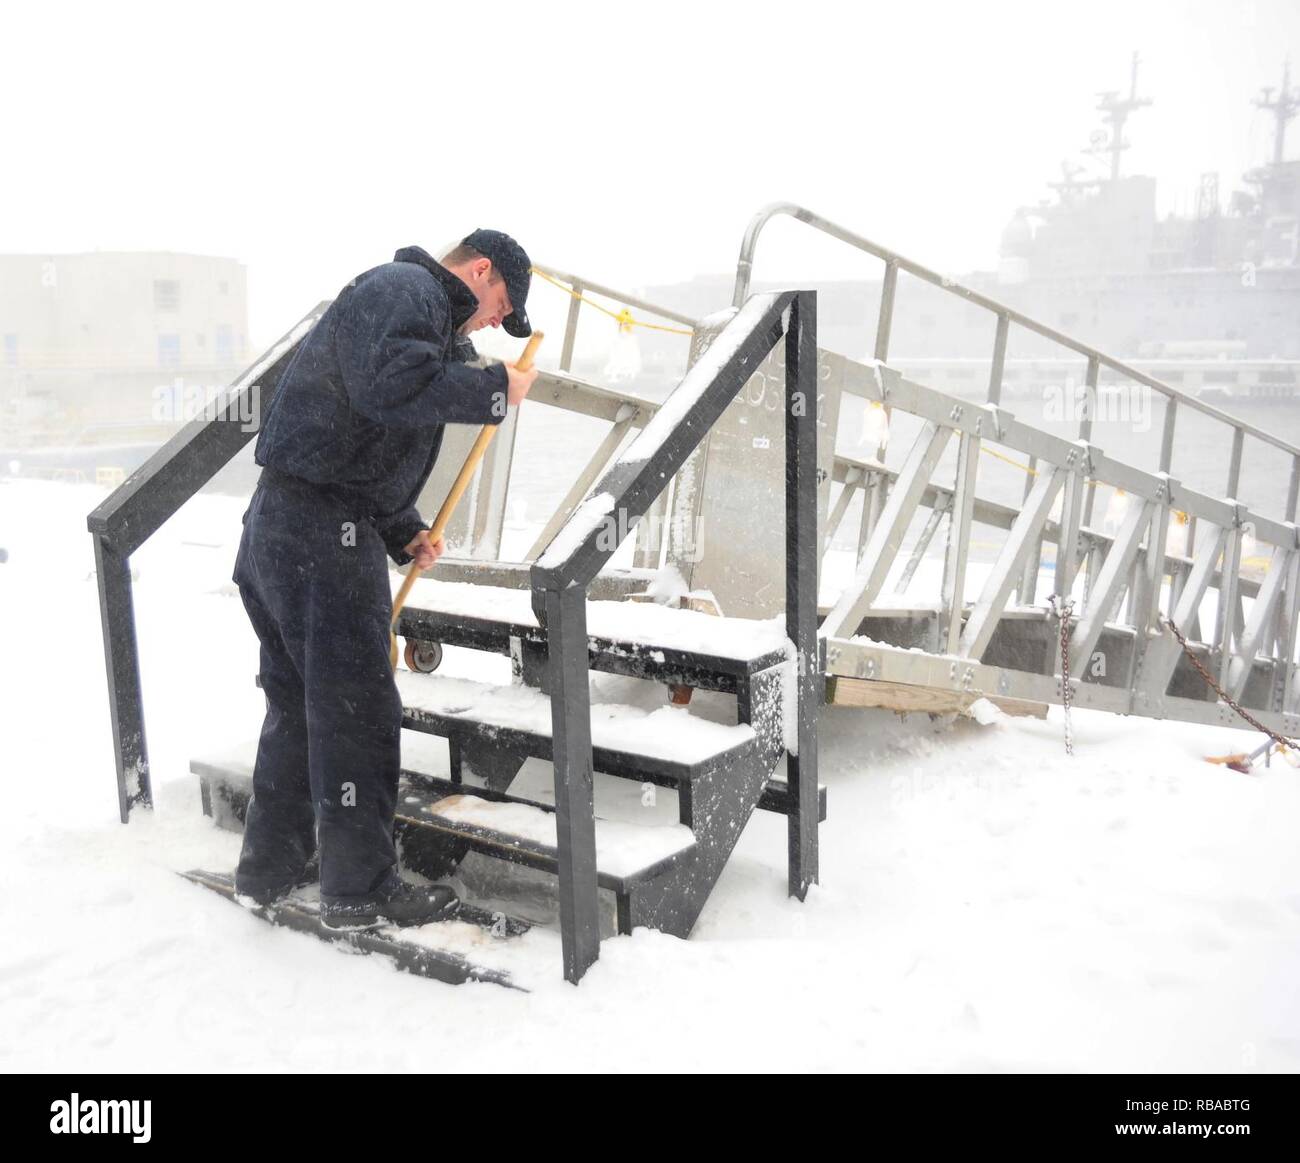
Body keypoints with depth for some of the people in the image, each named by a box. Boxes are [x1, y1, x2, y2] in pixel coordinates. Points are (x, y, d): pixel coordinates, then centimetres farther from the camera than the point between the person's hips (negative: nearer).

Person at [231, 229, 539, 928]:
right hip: (323, 535, -11)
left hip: (278, 530, 11)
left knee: (298, 706, 18)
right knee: (358, 709, -3)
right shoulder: (404, 288, -6)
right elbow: (391, 384, -27)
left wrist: (405, 534, 16)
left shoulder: (426, 316, 26)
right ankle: (360, 889, 9)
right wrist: (494, 390, -16)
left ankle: (268, 870, 30)